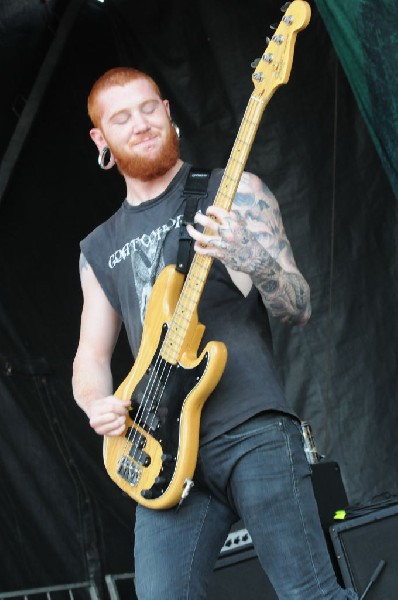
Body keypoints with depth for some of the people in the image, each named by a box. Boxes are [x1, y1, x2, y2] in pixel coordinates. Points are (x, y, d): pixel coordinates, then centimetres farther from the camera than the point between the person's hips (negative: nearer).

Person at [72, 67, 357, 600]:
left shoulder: (232, 191, 7)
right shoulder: (100, 249, 20)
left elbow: (299, 310, 2)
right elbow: (91, 354, 22)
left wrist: (255, 262, -19)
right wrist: (97, 405, -1)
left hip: (253, 430, -4)